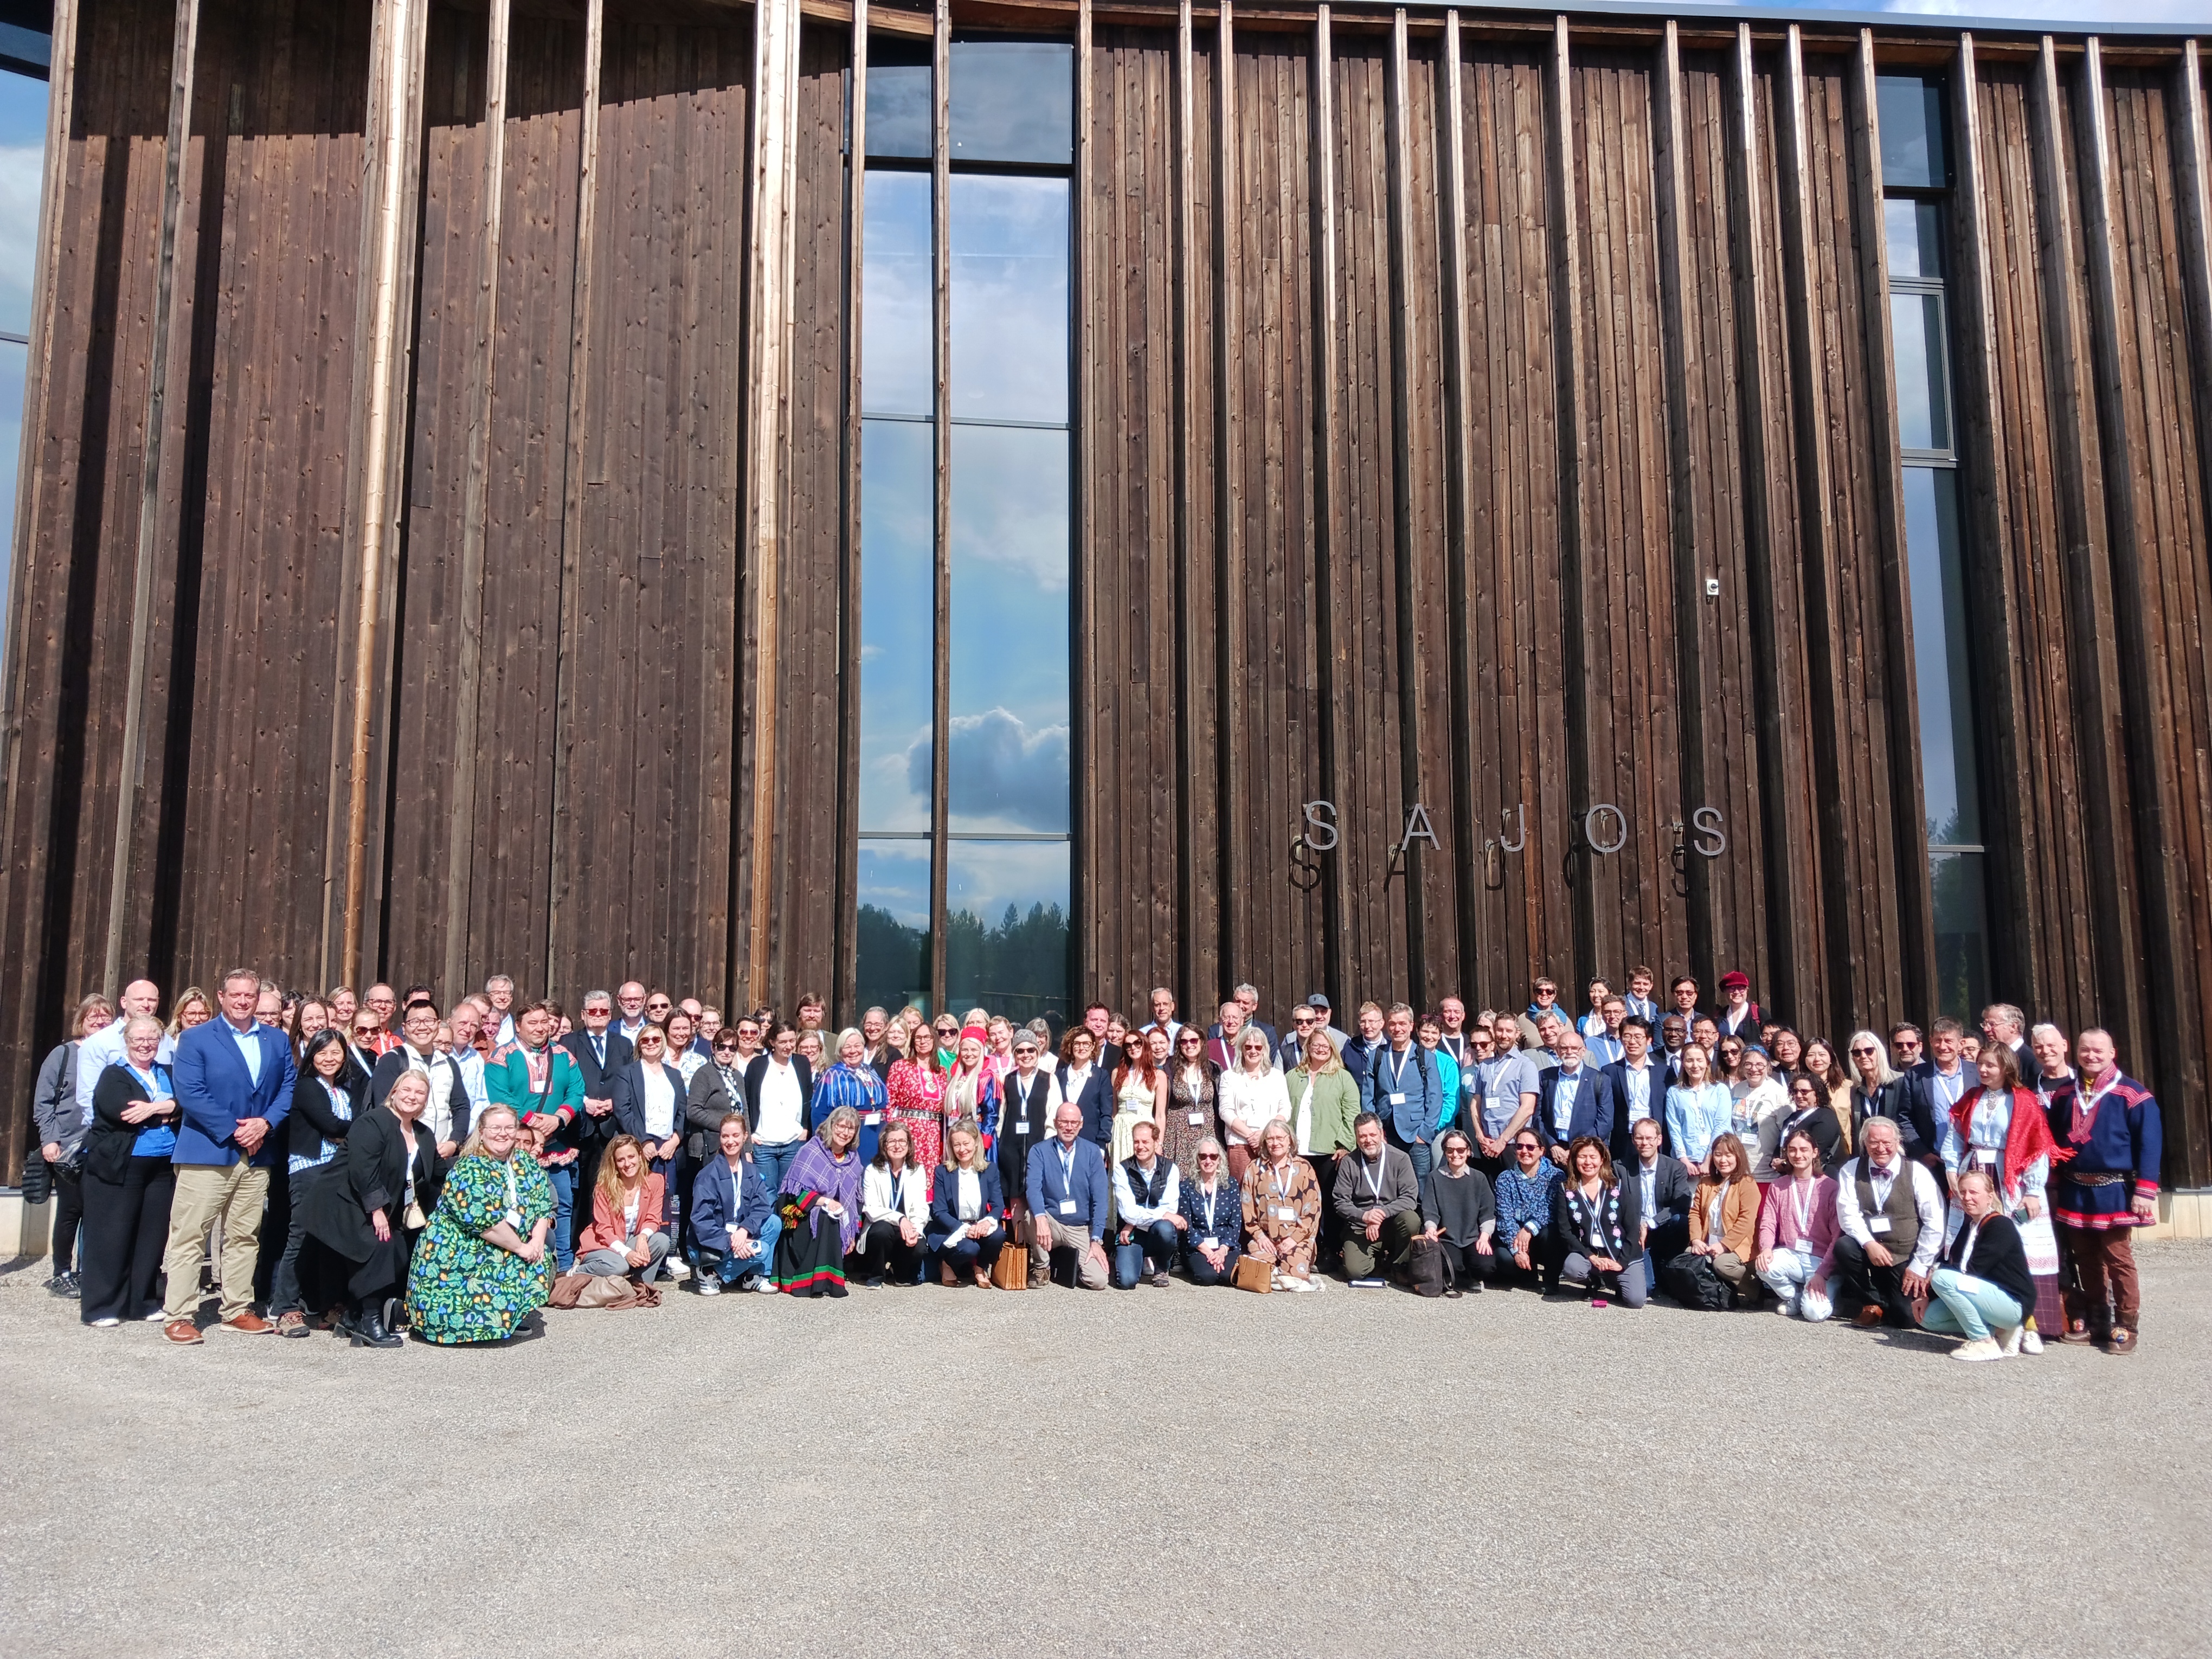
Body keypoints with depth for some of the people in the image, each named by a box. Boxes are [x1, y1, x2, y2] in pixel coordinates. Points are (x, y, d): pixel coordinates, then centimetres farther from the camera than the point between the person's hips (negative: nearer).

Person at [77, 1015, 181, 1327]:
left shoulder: (168, 1075, 16)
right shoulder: (114, 1075, 1)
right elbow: (118, 1109, -18)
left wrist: (155, 1108, -16)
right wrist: (167, 1112, -11)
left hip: (162, 1167, 4)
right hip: (118, 1166, -4)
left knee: (153, 1234, 6)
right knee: (111, 1235, -1)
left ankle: (141, 1302, 17)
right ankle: (100, 1307, 7)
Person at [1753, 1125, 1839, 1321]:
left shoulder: (1830, 1187, -1)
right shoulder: (1778, 1187, 12)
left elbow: (1838, 1235, -6)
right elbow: (1768, 1224, 5)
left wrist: (1822, 1273, -17)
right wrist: (1766, 1249, -19)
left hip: (1820, 1260, -3)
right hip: (1789, 1255, 3)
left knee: (1815, 1312, -26)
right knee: (1764, 1266, -31)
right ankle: (1793, 1296, 2)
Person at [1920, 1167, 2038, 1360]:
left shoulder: (2001, 1226, -15)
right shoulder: (1967, 1228, 12)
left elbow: (1973, 1270, -22)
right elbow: (1952, 1265, 8)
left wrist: (1933, 1276, -14)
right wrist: (1928, 1295, -3)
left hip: (2013, 1304, -9)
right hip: (1991, 1297, 9)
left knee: (1942, 1278, -25)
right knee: (1929, 1318, 3)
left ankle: (1984, 1343, -13)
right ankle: (1997, 1331, 8)